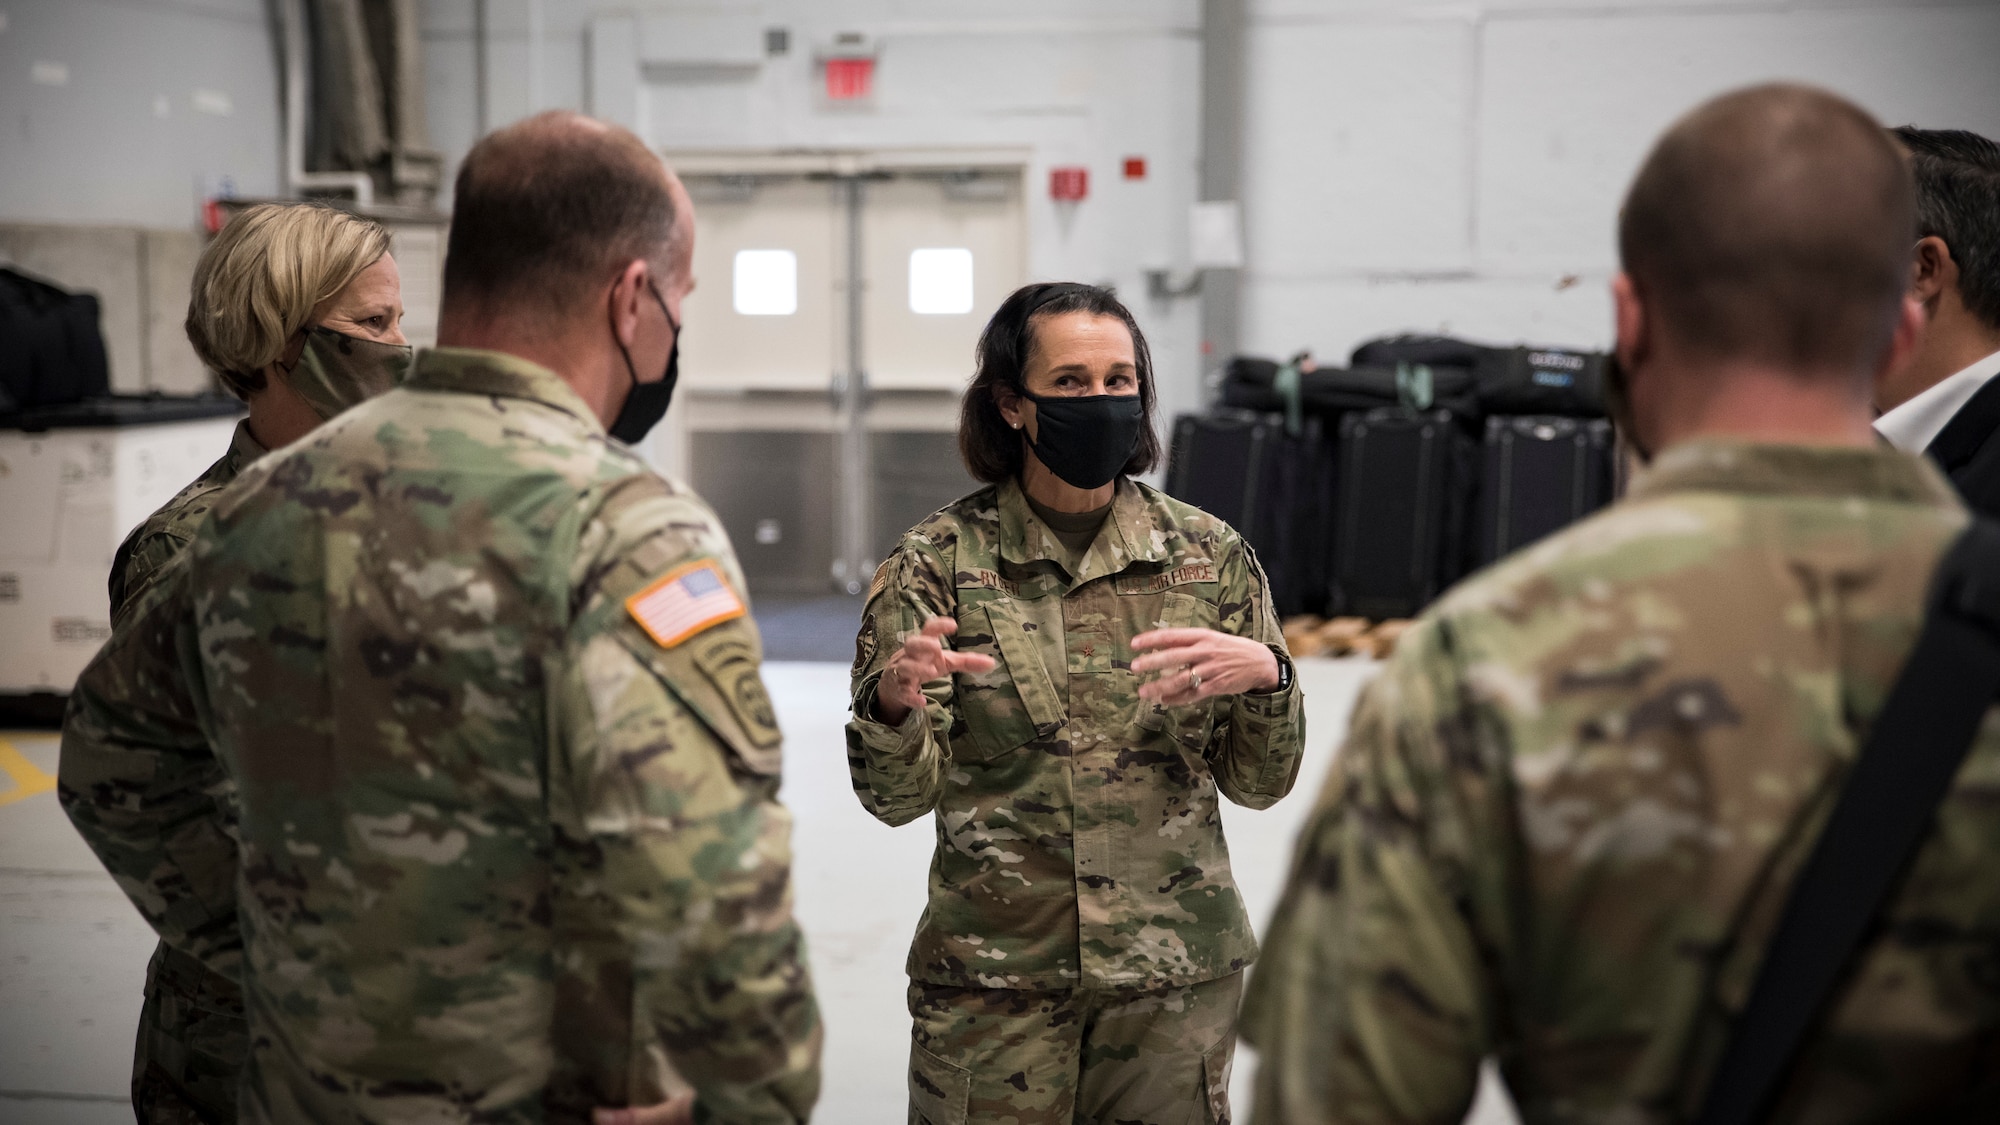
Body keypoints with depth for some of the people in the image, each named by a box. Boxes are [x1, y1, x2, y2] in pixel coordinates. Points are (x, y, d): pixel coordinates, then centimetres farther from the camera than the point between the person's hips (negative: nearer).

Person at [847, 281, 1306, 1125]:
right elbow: (900, 797, -7)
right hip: (993, 976, -1)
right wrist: (892, 705, -28)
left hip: (1175, 969, 2)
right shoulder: (939, 562, -4)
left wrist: (1266, 676, -17)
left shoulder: (1208, 555, 1)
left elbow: (1257, 784, 3)